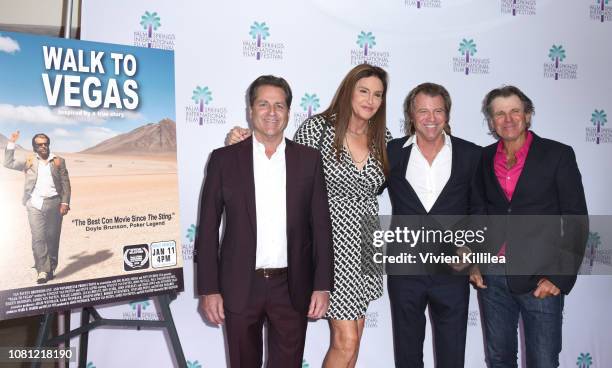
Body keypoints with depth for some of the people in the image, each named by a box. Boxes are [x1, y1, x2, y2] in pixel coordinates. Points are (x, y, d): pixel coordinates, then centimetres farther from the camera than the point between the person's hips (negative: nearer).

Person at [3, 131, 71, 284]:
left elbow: (65, 183, 6)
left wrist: (65, 203, -2)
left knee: (53, 237, 4)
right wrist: (11, 143, -2)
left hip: (53, 203, 0)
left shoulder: (58, 161, 9)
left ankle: (51, 268, 12)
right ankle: (42, 270, -6)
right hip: (35, 204, 0)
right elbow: (8, 163, 3)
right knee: (38, 238, -6)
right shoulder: (29, 161, 11)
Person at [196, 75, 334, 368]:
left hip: (292, 288, 1)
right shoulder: (224, 159, 0)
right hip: (240, 287, 0)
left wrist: (322, 286, -3)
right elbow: (208, 228, 0)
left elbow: (321, 226, 2)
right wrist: (209, 289, -4)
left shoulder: (309, 159, 2)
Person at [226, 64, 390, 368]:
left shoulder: (382, 137, 6)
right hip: (332, 243, -5)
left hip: (366, 245, 6)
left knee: (353, 335, 15)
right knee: (346, 341, -4)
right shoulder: (317, 127, -9)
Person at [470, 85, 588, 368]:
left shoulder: (557, 155, -2)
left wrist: (561, 276, -10)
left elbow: (576, 221, -4)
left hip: (541, 280, -3)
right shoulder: (483, 159, 7)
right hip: (491, 278, 3)